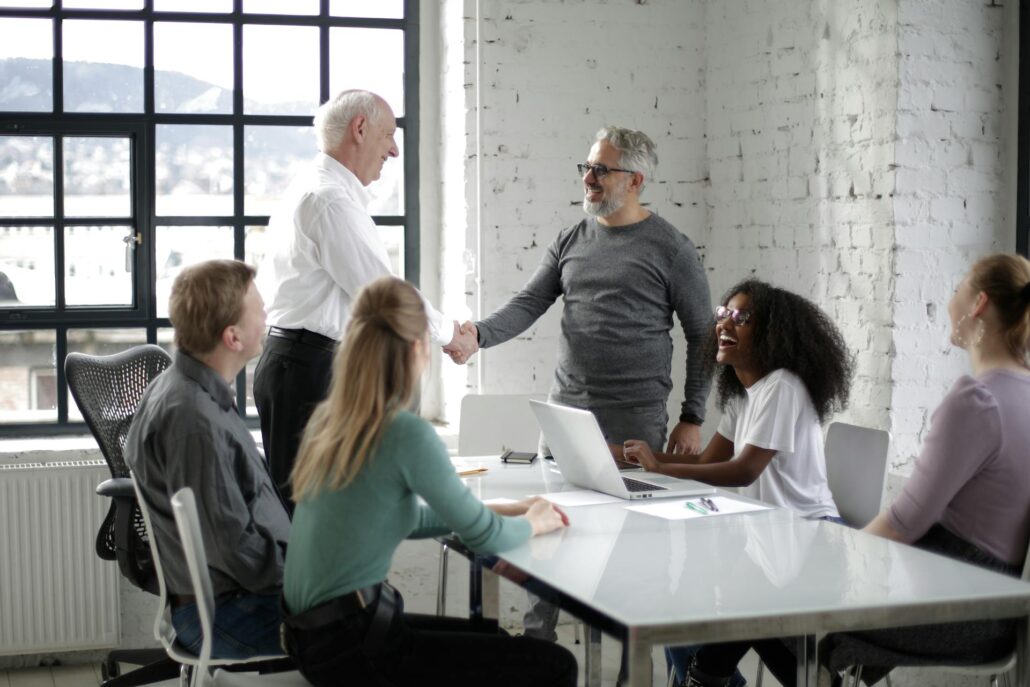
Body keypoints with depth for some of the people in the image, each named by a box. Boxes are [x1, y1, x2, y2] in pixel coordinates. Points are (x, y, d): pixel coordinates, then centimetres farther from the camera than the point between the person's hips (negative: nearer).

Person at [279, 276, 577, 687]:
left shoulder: (327, 419, 6)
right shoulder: (406, 434, -20)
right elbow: (485, 537, -11)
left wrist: (503, 511, 18)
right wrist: (531, 523, 10)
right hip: (351, 650, -9)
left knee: (498, 640, 26)